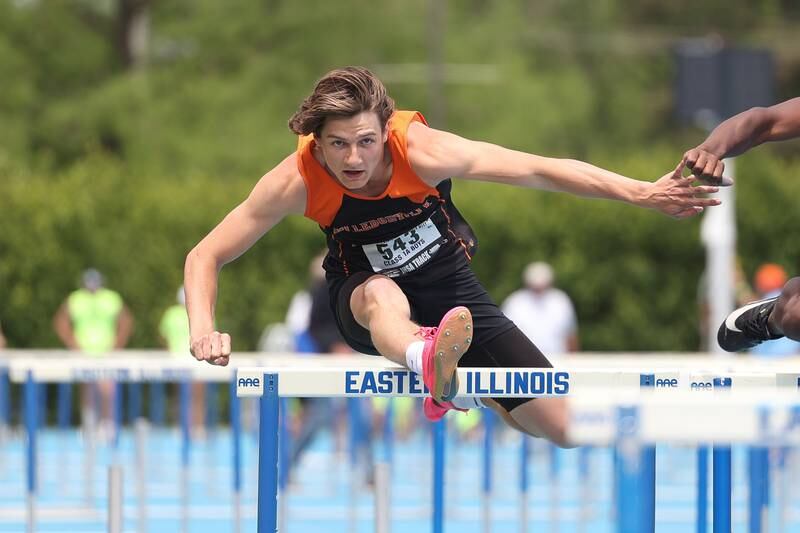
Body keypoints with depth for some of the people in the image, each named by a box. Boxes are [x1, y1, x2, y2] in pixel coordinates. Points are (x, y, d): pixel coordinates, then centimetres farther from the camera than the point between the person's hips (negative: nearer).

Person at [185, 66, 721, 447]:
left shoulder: (421, 150, -29)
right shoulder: (299, 179, -26)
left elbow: (540, 171, -29)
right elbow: (206, 257, -21)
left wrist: (643, 194, -34)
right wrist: (204, 331, -40)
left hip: (451, 289, 1)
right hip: (366, 298, -1)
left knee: (568, 427, -5)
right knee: (382, 294, -41)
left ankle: (466, 387, 27)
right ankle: (433, 371, -76)